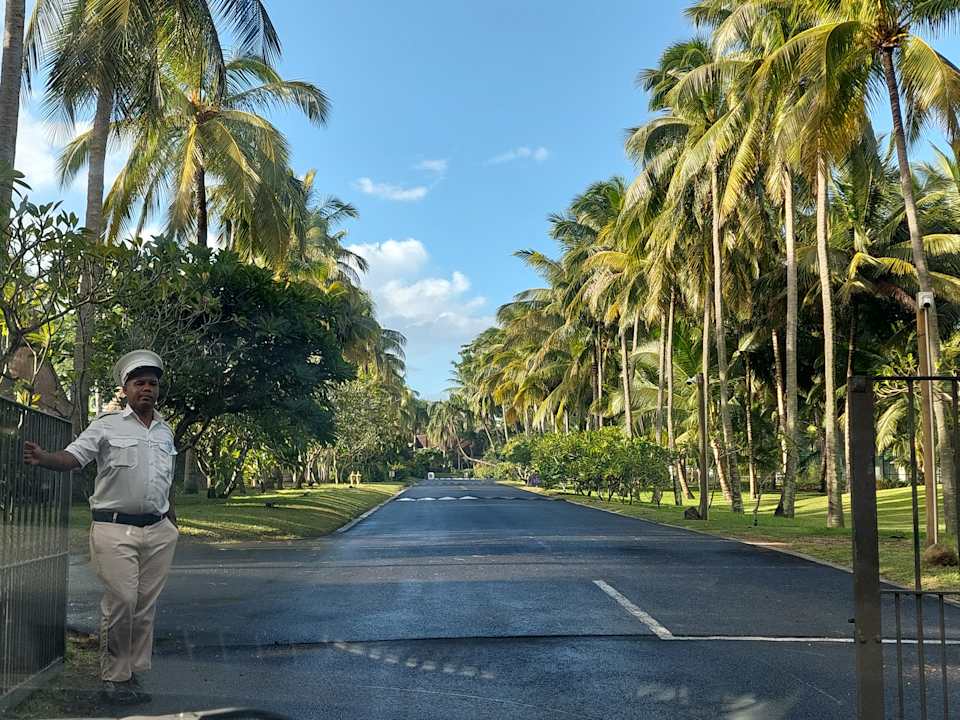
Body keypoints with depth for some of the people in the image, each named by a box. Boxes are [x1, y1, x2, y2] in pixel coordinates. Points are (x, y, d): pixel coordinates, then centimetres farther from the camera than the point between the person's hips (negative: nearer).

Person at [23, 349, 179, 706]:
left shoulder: (165, 431, 14)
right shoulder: (107, 425, -1)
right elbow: (73, 456, -13)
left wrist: (172, 522, 24)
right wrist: (43, 458, -34)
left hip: (158, 531, 5)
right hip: (115, 529, -5)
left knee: (145, 606, 6)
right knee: (121, 601, -9)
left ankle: (133, 675, 16)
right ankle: (112, 677, 5)